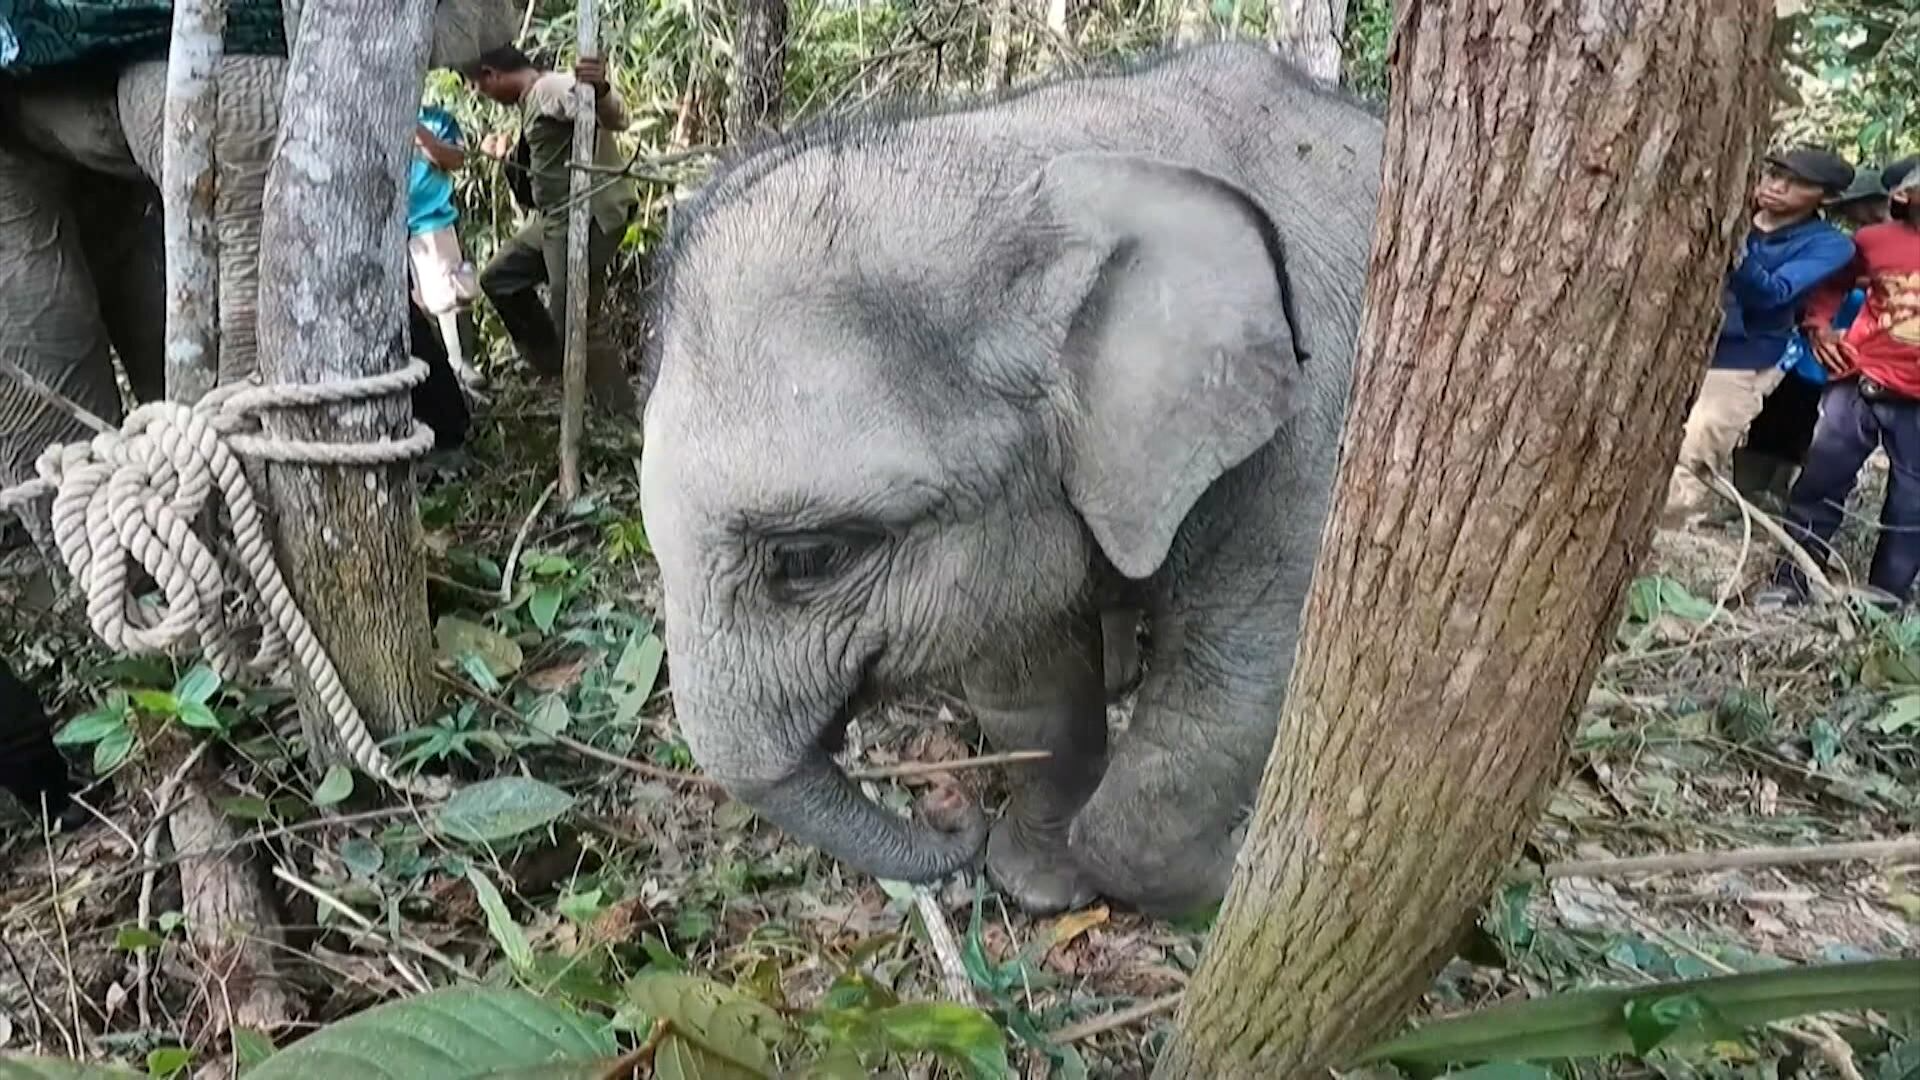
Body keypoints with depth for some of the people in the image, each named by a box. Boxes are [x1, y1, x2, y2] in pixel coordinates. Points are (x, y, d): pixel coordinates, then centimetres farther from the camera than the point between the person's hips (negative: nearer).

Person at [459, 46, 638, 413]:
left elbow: (616, 119, -31)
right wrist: (506, 153, 27)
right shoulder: (532, 99, 17)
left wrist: (600, 88, -51)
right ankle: (552, 363, 28)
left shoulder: (552, 87, -14)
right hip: (553, 217, 11)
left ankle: (622, 420, -3)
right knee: (499, 279, 20)